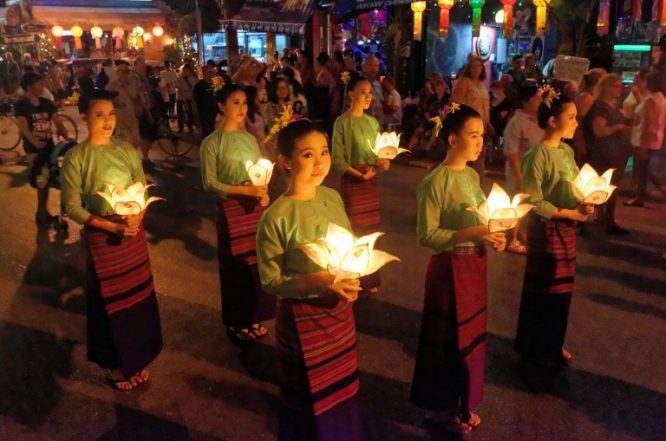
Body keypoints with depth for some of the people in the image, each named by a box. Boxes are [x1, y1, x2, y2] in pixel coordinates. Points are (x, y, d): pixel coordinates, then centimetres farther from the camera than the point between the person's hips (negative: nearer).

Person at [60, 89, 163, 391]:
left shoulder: (127, 150, 1)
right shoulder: (75, 158, -11)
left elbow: (143, 190, 4)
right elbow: (72, 207, -11)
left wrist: (137, 218, -15)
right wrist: (112, 226, -20)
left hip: (135, 233, 4)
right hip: (101, 237, -4)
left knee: (139, 296, 13)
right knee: (111, 302, 10)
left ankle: (135, 360, 34)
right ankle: (114, 365, 31)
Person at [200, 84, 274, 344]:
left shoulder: (250, 138, 8)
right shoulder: (212, 143, -8)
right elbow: (209, 183, -12)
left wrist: (263, 192, -10)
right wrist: (244, 190, -21)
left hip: (256, 206, 5)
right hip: (231, 209, -5)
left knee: (257, 263, 10)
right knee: (236, 266, 6)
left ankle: (253, 319, 27)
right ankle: (236, 323, 24)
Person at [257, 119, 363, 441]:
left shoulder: (333, 198, -4)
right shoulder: (277, 217, -22)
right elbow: (271, 280, -17)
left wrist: (350, 277, -12)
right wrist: (320, 281, -28)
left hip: (340, 310, 6)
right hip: (303, 318, -6)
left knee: (342, 387, 25)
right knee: (311, 397, 16)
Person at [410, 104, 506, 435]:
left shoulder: (472, 175, 6)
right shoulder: (435, 183, -19)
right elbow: (426, 235, -21)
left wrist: (492, 236, -4)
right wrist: (470, 234, -26)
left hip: (475, 264, 8)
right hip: (450, 267, -8)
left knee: (471, 335, 18)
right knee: (448, 339, 7)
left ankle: (460, 404, 36)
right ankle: (440, 407, 28)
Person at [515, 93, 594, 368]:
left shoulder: (567, 151, 7)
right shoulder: (538, 155, -18)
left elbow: (573, 188, 13)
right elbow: (534, 202, -20)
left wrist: (584, 204, -6)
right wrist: (567, 213, -18)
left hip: (566, 229, 8)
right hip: (546, 230, -8)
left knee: (561, 290, 17)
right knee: (542, 292, 5)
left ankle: (552, 346, 34)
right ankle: (535, 349, 24)